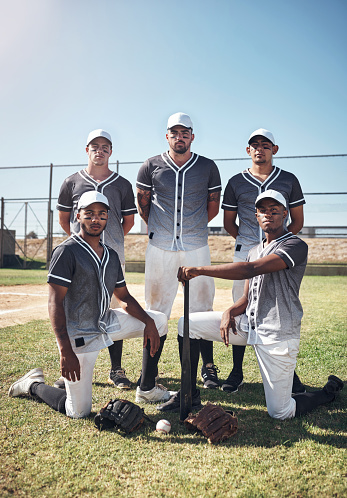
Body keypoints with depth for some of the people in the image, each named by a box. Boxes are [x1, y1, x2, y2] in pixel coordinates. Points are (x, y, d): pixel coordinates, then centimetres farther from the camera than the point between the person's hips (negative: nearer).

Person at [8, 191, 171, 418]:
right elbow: (55, 303, -19)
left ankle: (147, 390, 14)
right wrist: (66, 351, -27)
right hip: (79, 334, -7)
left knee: (159, 321, 4)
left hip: (106, 323, 7)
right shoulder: (67, 251, -15)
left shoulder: (111, 255, 8)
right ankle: (34, 384, 24)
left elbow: (124, 297, 12)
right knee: (79, 412, -4)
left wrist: (148, 321, -5)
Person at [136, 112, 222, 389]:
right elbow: (142, 203, 14)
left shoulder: (208, 167, 5)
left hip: (196, 246, 0)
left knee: (201, 307, 4)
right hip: (160, 247, 0)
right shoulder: (151, 166, 4)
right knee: (156, 308, 5)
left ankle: (208, 367, 17)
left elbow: (213, 205, 13)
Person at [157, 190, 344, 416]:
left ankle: (330, 390, 28)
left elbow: (250, 270, -27)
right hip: (248, 325, 7)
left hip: (278, 336, -7)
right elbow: (248, 298, 13)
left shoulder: (296, 246, -13)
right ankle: (190, 394, 12)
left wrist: (199, 269, -29)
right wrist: (229, 312, -10)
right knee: (187, 324, -2)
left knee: (280, 412, -1)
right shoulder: (255, 251, 14)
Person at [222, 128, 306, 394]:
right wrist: (248, 242, 3)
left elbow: (297, 221, 13)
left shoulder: (289, 180, 12)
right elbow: (228, 221, 16)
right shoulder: (236, 182, 12)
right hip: (245, 252, 0)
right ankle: (237, 372, 11)